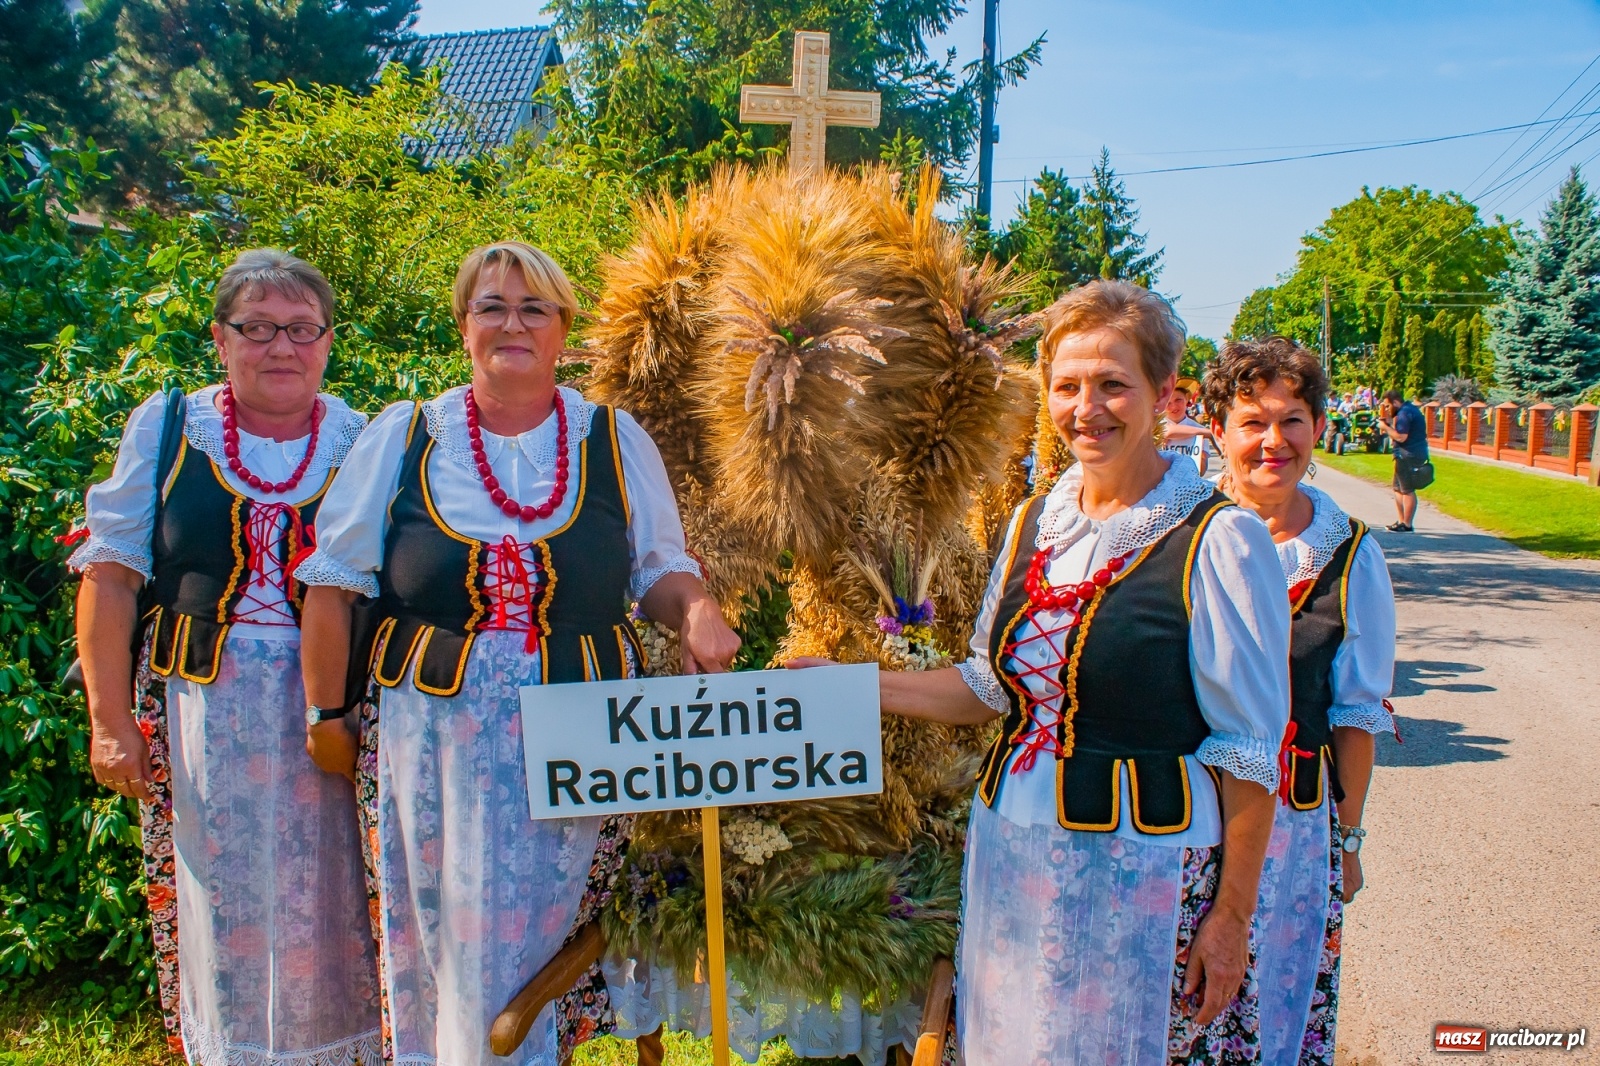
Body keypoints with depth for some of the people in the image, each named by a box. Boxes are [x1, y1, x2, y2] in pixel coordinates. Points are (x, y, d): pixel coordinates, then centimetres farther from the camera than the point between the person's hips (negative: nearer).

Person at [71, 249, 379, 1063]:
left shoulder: (362, 441, 3)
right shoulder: (166, 427, 4)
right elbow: (109, 575, 3)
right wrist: (109, 719, -2)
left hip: (328, 714, 0)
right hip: (204, 712, 0)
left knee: (327, 919, 6)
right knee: (220, 916, 8)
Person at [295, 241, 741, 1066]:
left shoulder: (615, 439, 5)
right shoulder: (404, 436, 4)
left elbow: (661, 570, 8)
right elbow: (334, 584, 7)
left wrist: (698, 612, -14)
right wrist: (325, 717, 7)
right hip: (434, 739, 1)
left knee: (537, 948, 6)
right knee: (437, 944, 9)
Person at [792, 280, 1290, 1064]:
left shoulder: (1219, 539, -13)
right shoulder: (1034, 523, 5)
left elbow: (1248, 750, -10)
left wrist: (1232, 916, -8)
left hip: (1144, 872, -5)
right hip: (1010, 856, 6)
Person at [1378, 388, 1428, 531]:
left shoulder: (1404, 413, -16)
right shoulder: (1409, 409, 17)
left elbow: (1401, 437, -23)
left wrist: (1385, 427, -12)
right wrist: (1389, 422, 9)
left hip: (1409, 456, -11)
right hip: (1410, 454, 11)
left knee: (1407, 490, -8)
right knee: (1398, 488, 17)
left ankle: (1407, 525, -5)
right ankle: (1402, 521, 21)